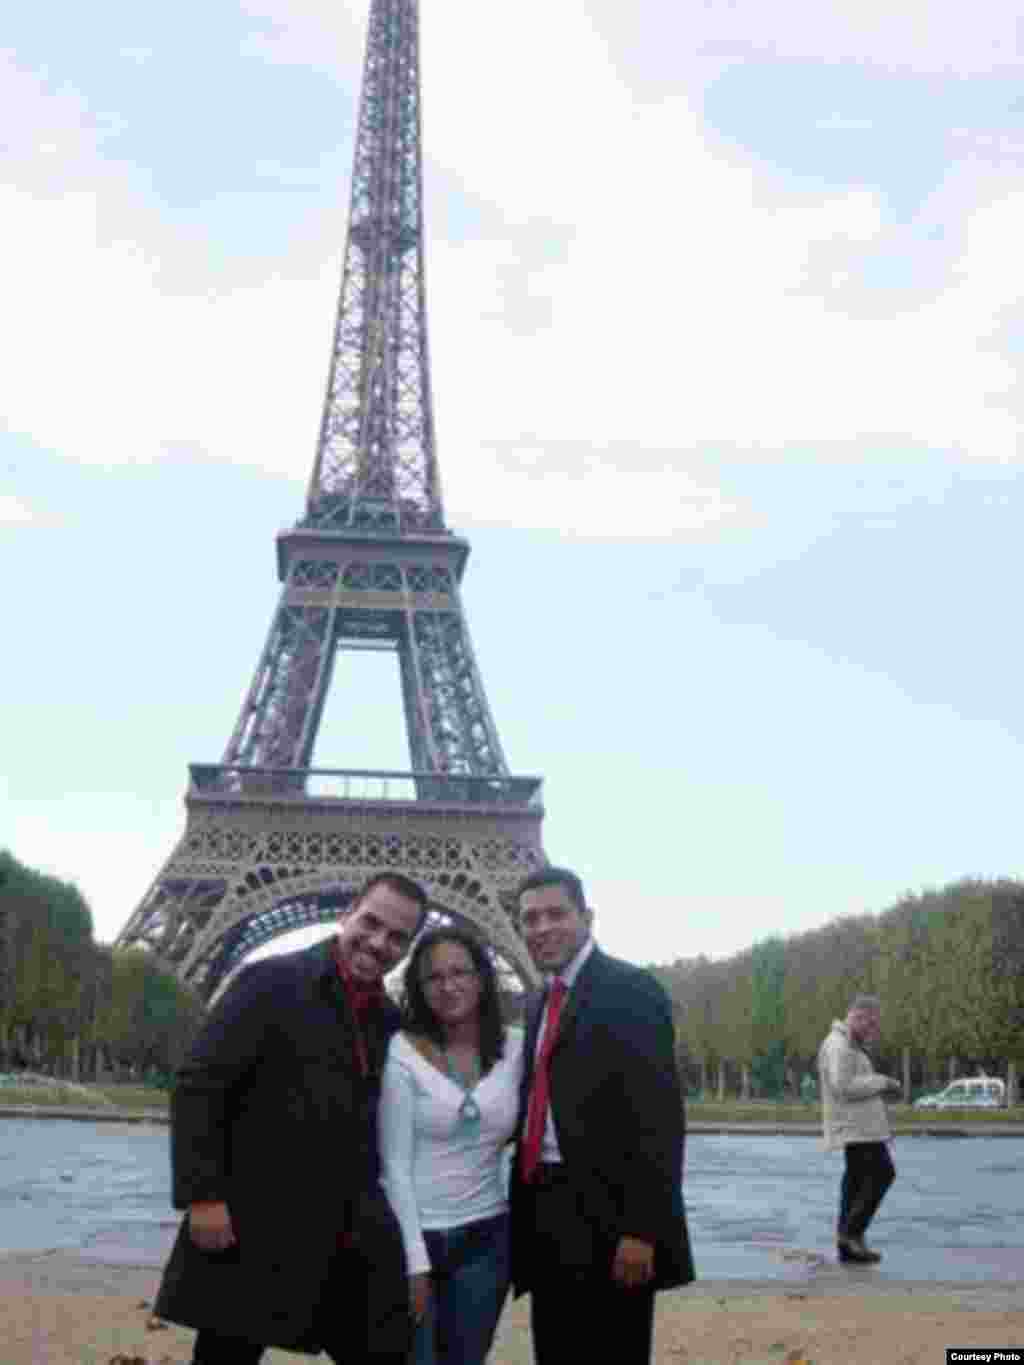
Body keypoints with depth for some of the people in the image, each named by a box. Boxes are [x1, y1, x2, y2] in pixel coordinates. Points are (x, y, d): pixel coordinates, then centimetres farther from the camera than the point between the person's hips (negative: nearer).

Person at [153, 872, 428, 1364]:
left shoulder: (390, 1019, 11)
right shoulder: (272, 982, -9)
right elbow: (197, 1086, -13)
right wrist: (202, 1196, -18)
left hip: (351, 1246, 6)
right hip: (253, 1232, -6)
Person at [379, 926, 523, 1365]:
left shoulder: (515, 1047, -2)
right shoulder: (403, 1049, -12)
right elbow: (395, 1163, -11)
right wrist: (415, 1259, -14)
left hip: (485, 1239, 3)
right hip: (414, 1236, -3)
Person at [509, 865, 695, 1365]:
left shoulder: (630, 989, -9)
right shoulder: (539, 1005, 17)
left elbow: (658, 1117, -15)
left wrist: (642, 1228, -20)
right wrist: (523, 1211, 12)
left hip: (606, 1222, -8)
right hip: (547, 1222, 8)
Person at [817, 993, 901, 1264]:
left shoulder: (847, 1043, 17)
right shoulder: (838, 1046, -17)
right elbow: (844, 1087, -25)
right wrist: (882, 1082, -15)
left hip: (857, 1124, 10)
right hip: (855, 1126, -10)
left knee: (857, 1179, 8)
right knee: (882, 1174, -10)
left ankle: (847, 1248, 8)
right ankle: (852, 1232, -6)